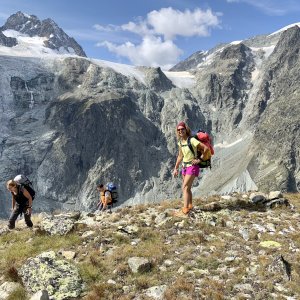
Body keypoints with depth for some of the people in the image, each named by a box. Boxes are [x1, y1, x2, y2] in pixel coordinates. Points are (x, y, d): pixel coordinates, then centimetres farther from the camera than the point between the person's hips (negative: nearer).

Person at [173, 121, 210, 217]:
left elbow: (206, 148, -22)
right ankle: (190, 206, 30)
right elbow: (180, 156, 16)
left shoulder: (192, 140, -19)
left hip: (193, 166, -8)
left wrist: (200, 159, -14)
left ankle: (185, 211, -16)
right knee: (187, 188, 16)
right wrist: (176, 168, 15)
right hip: (185, 166, 8)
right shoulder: (180, 142, 5)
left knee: (185, 187, -15)